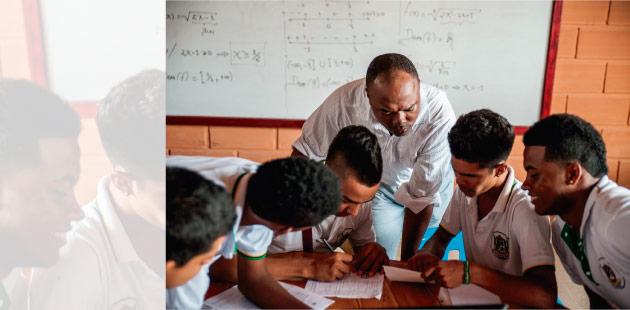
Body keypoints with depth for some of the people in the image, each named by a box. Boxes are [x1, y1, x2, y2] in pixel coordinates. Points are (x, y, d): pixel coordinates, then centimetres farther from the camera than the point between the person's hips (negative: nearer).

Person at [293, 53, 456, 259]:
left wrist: (407, 259, -25)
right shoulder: (344, 102, -36)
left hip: (432, 182, 0)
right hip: (380, 183, 1)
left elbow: (422, 195, -32)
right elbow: (306, 150, -20)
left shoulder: (439, 113, -40)